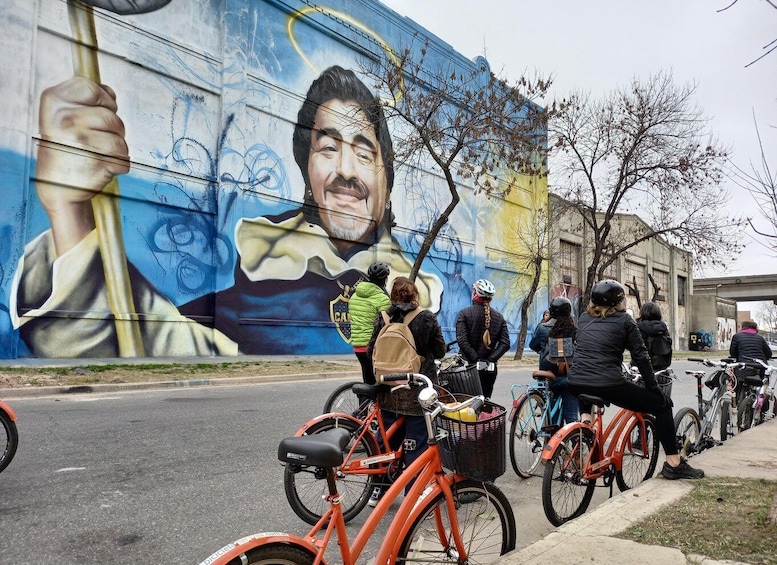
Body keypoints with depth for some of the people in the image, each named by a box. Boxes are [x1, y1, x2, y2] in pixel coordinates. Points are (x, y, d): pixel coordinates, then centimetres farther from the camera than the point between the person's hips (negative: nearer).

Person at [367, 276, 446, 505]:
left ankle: (379, 490, 27)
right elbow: (440, 351, 1)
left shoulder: (383, 319, -2)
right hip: (418, 391, -3)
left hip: (389, 391, 3)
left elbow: (371, 352, 2)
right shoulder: (427, 318, -6)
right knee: (415, 445, 5)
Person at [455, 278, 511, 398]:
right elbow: (505, 343, -2)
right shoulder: (499, 317, 6)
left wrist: (476, 360, -13)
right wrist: (490, 359, -7)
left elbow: (462, 340, -16)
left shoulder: (464, 313, -5)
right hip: (490, 368, 3)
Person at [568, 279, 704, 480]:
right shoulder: (624, 320, 3)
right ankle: (674, 464, 12)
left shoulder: (584, 318, 16)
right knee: (662, 404, 11)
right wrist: (653, 387, 9)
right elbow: (641, 357, 0)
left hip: (576, 383, 5)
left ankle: (585, 419, 22)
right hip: (608, 385, -5)